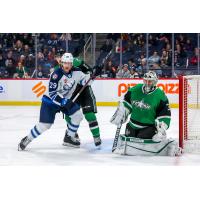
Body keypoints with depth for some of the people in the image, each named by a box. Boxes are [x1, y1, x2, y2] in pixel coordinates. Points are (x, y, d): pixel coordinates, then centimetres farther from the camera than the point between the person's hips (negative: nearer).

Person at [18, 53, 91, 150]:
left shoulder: (76, 72, -9)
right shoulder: (57, 74, -28)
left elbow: (85, 80, 4)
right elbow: (52, 93, -29)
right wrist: (64, 102, -36)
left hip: (66, 100, 6)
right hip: (50, 101, -6)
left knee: (78, 115, -7)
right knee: (44, 125, -12)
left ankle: (69, 138, 10)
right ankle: (27, 139, 8)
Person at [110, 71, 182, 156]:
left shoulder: (160, 96, -13)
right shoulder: (135, 90, -1)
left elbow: (165, 115, -12)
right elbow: (126, 103, 15)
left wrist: (161, 129, -21)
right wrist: (120, 113, 7)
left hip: (149, 126, -5)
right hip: (133, 124, 6)